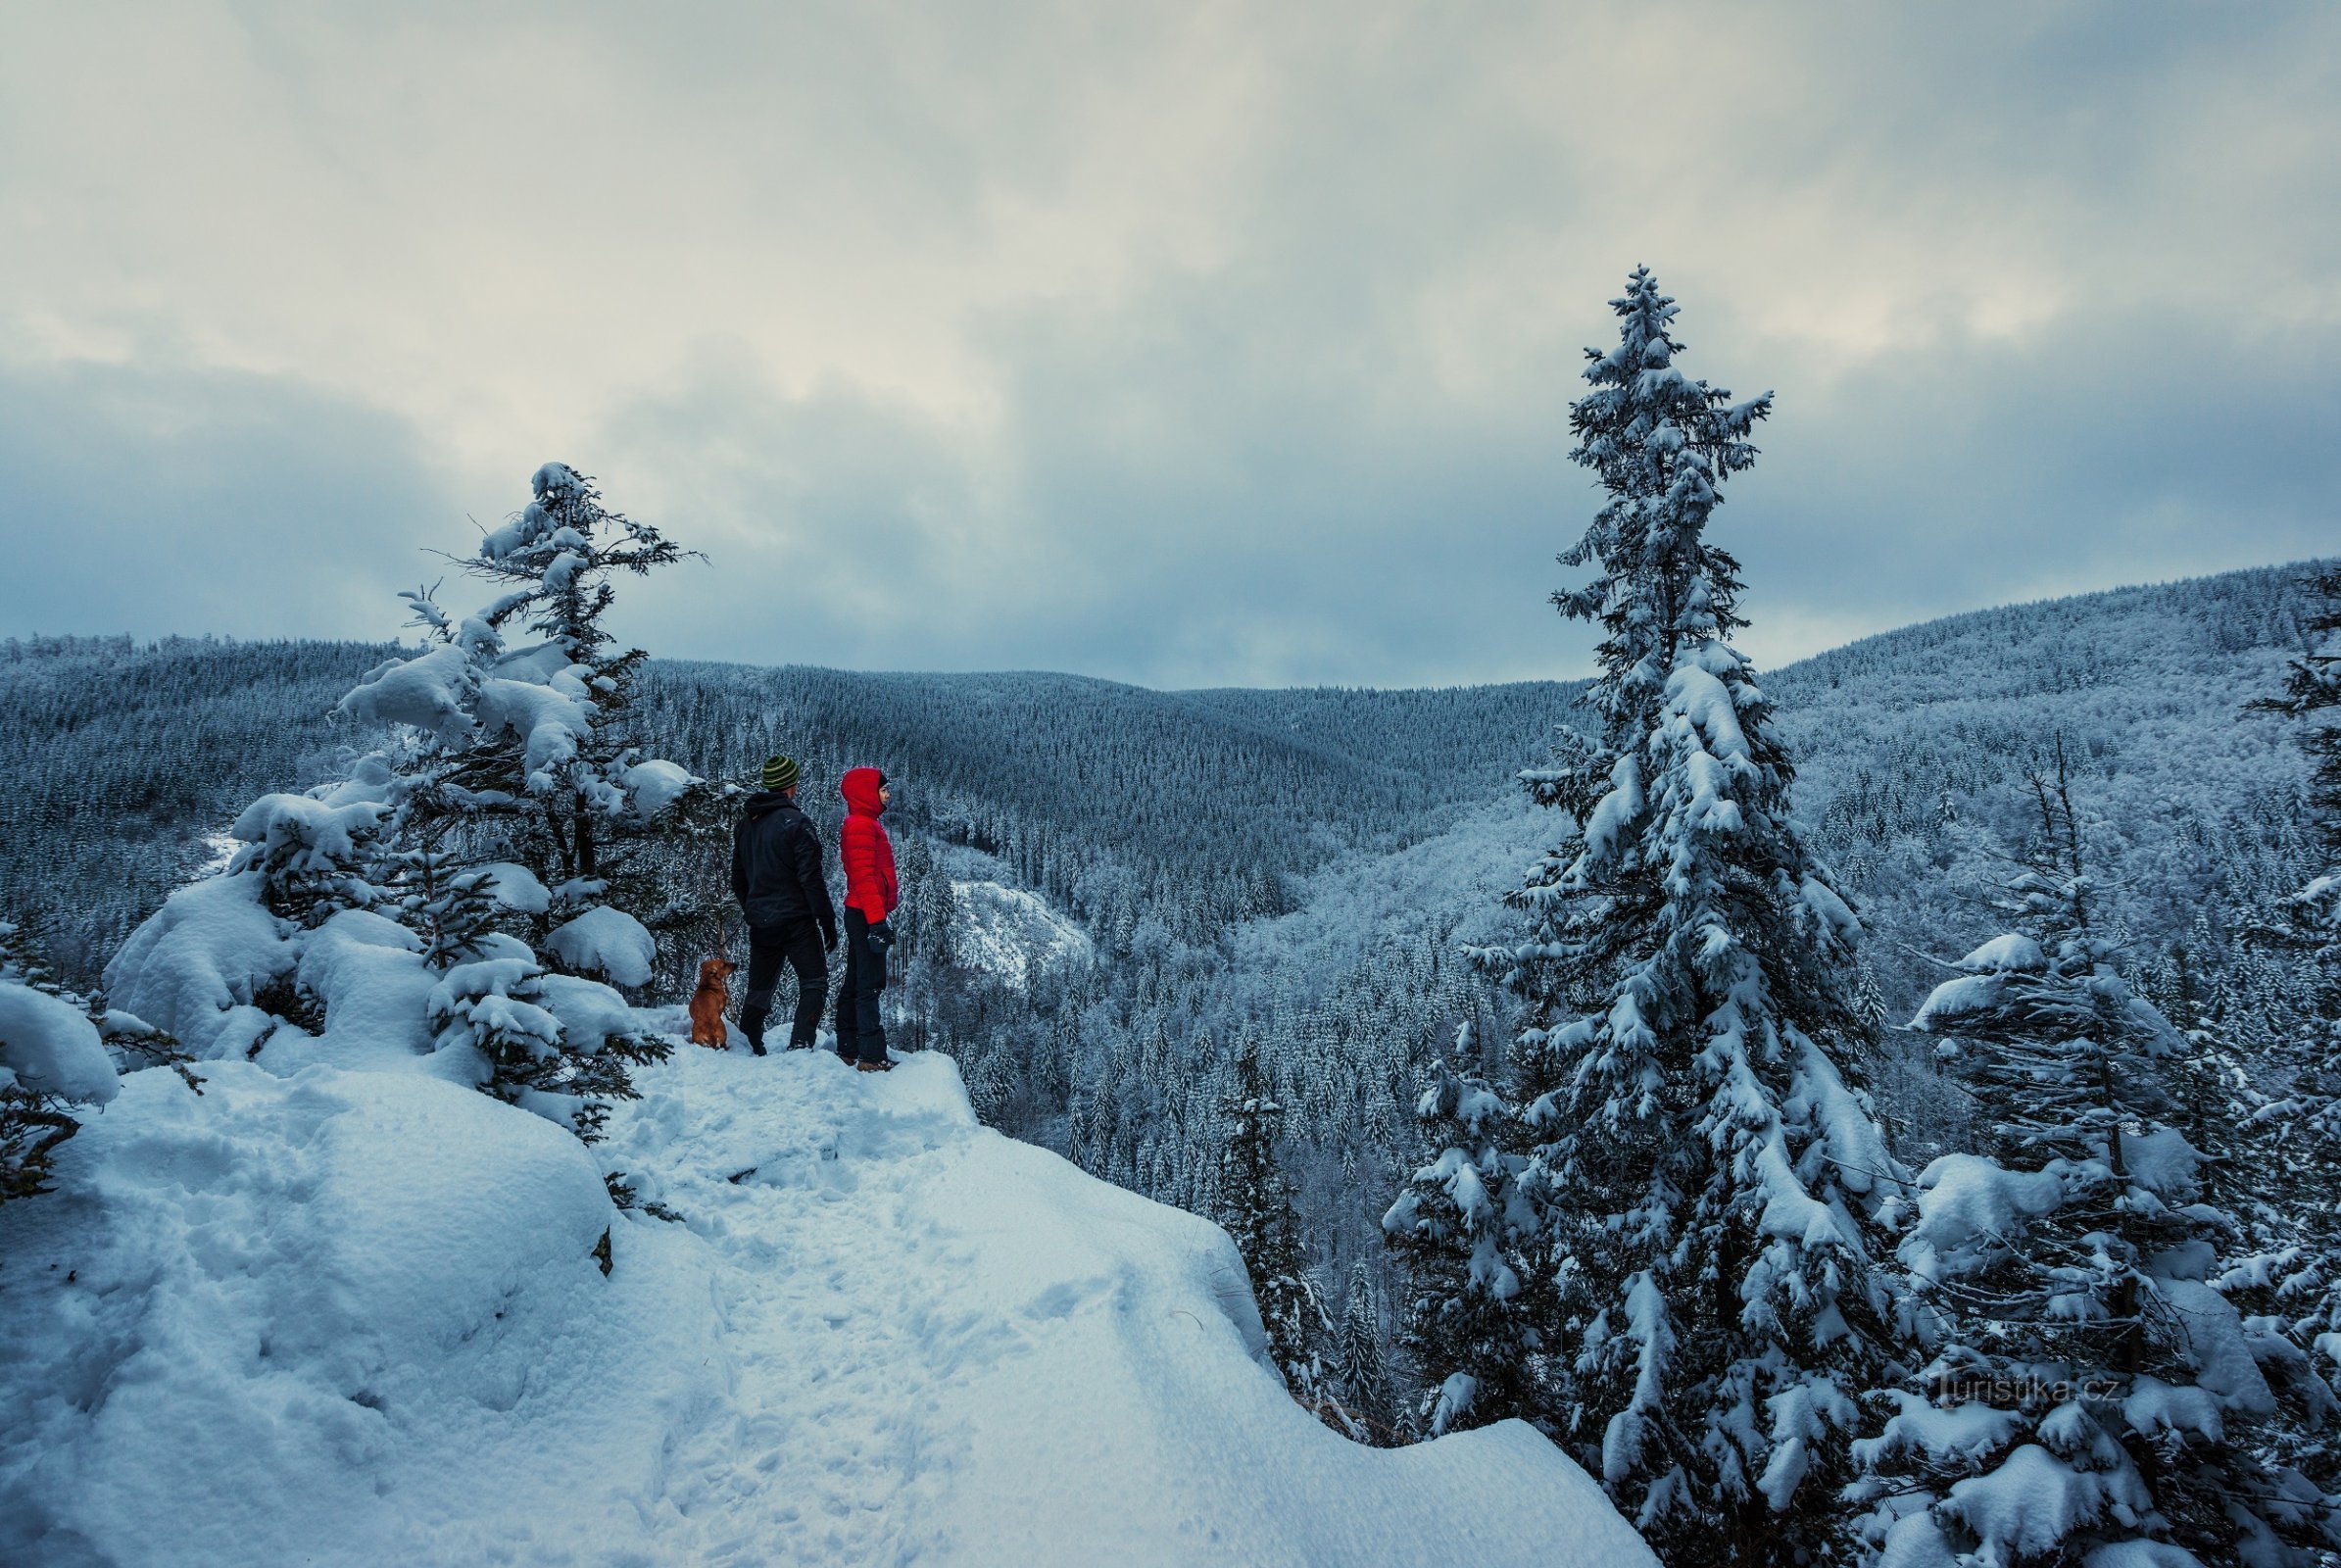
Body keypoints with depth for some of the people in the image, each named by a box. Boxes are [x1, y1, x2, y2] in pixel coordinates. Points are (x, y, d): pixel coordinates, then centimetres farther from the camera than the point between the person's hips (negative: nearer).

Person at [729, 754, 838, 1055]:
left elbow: (738, 879, 17)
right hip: (795, 922, -7)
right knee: (814, 983, 2)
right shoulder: (794, 823, -13)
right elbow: (811, 879, -15)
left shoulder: (745, 824, 10)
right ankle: (799, 1047, -8)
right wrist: (828, 922, -10)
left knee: (759, 989, 16)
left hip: (760, 925, 7)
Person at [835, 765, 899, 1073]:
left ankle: (848, 1051, 21)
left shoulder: (864, 824, 18)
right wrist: (877, 920, -24)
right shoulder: (861, 825, -14)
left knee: (855, 985, 14)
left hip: (861, 916, 11)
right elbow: (864, 876, -21)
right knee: (870, 985, -8)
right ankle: (871, 1057, -5)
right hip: (866, 916, -11)